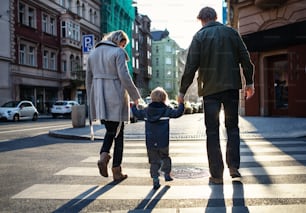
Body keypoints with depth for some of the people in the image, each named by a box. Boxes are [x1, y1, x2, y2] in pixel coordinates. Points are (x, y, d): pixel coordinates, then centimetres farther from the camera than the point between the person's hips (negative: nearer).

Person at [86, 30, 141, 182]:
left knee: (110, 130, 20)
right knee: (118, 133, 5)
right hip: (115, 97, -5)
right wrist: (135, 96, -6)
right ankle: (116, 171, 8)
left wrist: (91, 101, 21)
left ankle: (103, 155, -4)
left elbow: (88, 79, 15)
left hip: (99, 98, 6)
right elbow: (124, 77, -15)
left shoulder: (93, 53, 14)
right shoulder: (118, 52, -6)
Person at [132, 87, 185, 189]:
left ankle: (155, 180, 2)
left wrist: (134, 106, 36)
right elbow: (177, 113, -8)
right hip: (163, 142, -2)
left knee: (154, 161, 7)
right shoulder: (166, 110, -4)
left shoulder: (146, 111, 5)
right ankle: (167, 174, 29)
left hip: (150, 143, 2)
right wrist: (181, 104, 6)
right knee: (165, 157, 21)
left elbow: (137, 114, 18)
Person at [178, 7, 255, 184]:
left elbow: (191, 66, -6)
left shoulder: (200, 36, 0)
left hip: (210, 89, -2)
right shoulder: (231, 32, 8)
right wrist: (249, 82, 12)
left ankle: (217, 174, 4)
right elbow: (245, 59, 5)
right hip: (232, 86, 2)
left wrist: (183, 90, 0)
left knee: (212, 131, 4)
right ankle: (234, 166, 7)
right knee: (232, 127, 15)